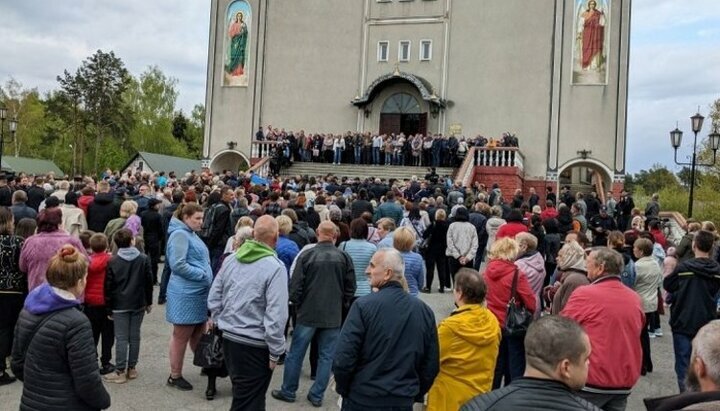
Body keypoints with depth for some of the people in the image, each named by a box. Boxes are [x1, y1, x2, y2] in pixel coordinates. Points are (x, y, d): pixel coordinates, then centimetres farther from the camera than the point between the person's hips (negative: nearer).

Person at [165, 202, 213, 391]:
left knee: (198, 334, 19)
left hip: (198, 293, 9)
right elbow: (178, 265, -23)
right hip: (185, 294, -9)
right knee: (181, 336, 3)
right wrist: (203, 275, -17)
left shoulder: (191, 234, 16)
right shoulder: (180, 234, -14)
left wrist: (206, 276, 8)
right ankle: (175, 376, 15)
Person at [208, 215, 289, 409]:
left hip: (228, 337, 7)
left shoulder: (231, 260, 3)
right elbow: (275, 315, -21)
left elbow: (213, 299, 8)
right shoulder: (275, 267, -17)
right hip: (255, 345, -6)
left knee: (241, 393, 25)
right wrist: (275, 351, -12)